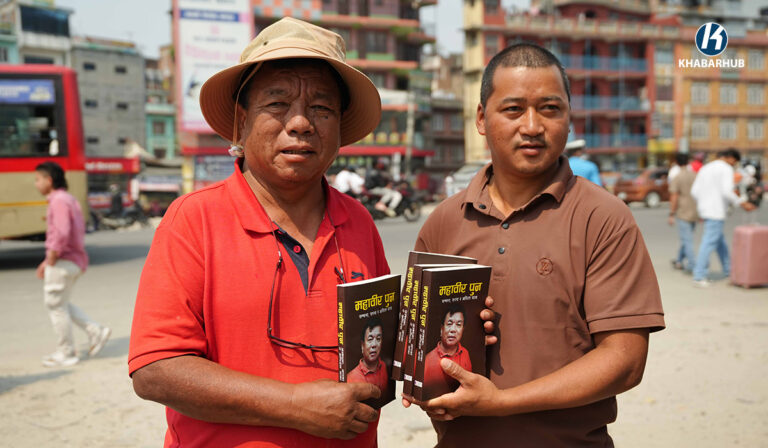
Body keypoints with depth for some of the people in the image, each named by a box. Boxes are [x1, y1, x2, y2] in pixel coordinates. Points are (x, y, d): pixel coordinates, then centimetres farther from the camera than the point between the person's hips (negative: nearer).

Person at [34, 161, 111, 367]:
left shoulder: (59, 201, -16)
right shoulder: (69, 199, 16)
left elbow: (61, 234, -28)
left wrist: (50, 261, -18)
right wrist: (48, 260, 21)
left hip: (64, 262, -10)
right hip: (75, 260, 10)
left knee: (56, 305, 2)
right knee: (61, 304, 20)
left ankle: (66, 353, 11)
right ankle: (95, 330, 14)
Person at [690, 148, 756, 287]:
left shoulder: (705, 168, 17)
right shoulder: (726, 169, -7)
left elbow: (694, 191, 13)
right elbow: (727, 191, -20)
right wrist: (742, 203, -12)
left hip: (704, 209, 9)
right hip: (716, 212, -9)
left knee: (720, 241, 18)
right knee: (709, 243, -9)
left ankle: (728, 270, 28)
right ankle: (698, 277, -11)